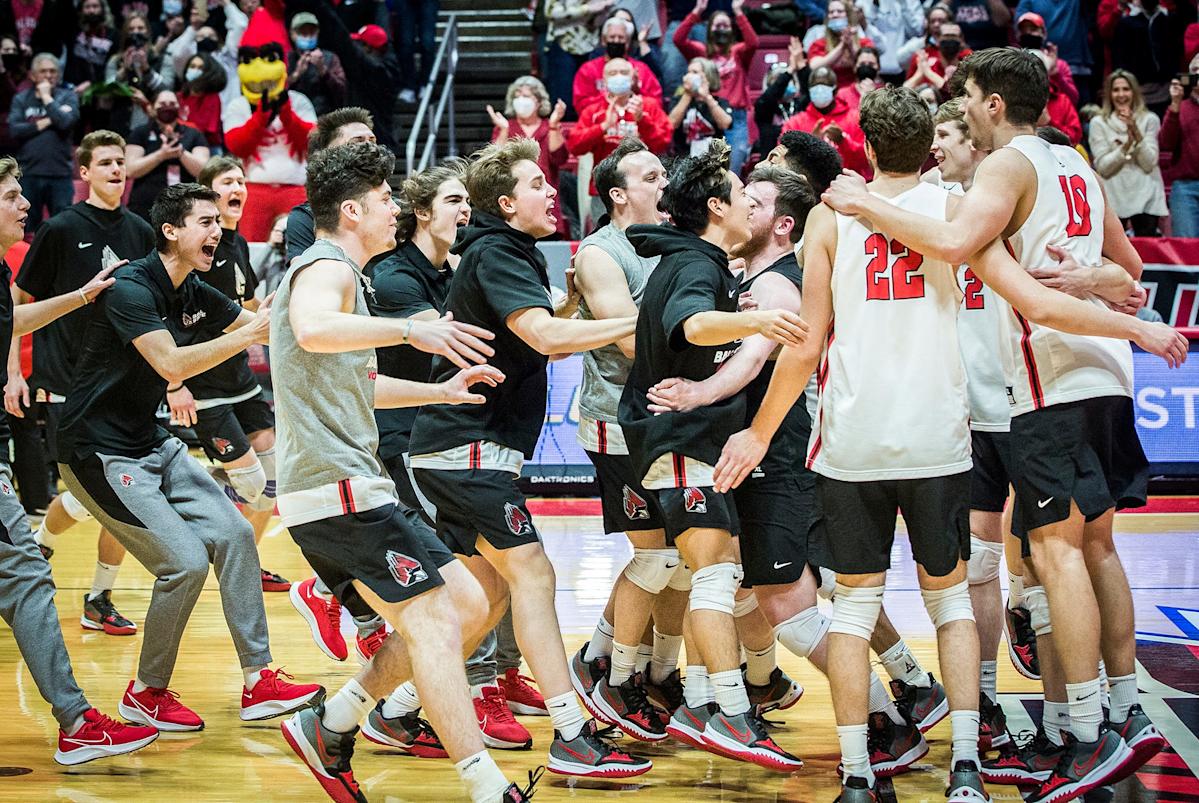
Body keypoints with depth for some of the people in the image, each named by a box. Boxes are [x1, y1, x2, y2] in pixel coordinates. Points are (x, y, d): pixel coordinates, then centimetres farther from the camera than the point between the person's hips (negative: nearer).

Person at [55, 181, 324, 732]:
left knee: (233, 535, 0)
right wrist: (249, 333, -32)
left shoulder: (194, 293, 5)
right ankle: (146, 694, 5)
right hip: (99, 453, -9)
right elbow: (171, 364, -32)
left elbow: (256, 324, 21)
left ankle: (258, 684, 6)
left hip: (151, 443, 9)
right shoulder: (130, 288, -20)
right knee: (186, 561, -15)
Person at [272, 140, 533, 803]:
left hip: (349, 486, 10)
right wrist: (409, 329, -43)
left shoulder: (334, 272, 24)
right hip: (337, 486, -10)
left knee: (466, 604, 9)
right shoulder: (325, 267, -9)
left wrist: (441, 391, 28)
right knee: (432, 621, -14)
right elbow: (312, 330, -35)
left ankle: (332, 726, 12)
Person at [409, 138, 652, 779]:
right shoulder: (494, 255, -12)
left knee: (489, 589, 13)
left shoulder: (509, 254, 19)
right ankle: (572, 739, -16)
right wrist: (637, 321, -22)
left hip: (461, 448, 10)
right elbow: (545, 334, -25)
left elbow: (536, 343, 24)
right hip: (467, 445, -10)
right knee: (532, 574, -13)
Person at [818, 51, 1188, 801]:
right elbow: (1127, 267, 26)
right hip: (1106, 374, 9)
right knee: (1095, 543, 14)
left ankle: (1090, 735, -11)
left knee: (1055, 545, -9)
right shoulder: (1077, 165, 18)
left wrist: (867, 205, -16)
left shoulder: (1009, 164, -8)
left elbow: (953, 243, -26)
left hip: (1056, 379, -9)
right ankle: (1129, 715, 18)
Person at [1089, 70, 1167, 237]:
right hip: (1113, 199, 0)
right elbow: (1102, 167, -3)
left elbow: (1149, 164, -4)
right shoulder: (1099, 122, 3)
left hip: (1145, 200, 0)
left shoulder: (1149, 120, 4)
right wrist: (1126, 145, -16)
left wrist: (1136, 133, -15)